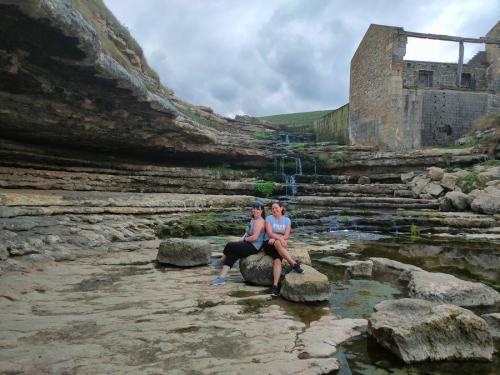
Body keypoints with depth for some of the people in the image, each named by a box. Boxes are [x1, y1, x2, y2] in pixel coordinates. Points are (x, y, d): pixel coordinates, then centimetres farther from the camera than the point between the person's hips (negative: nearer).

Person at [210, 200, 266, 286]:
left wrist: (245, 239, -7)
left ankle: (221, 262, 22)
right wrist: (242, 239, 3)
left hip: (254, 247, -10)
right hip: (250, 244, 10)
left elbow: (254, 237, -22)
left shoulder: (259, 221, -16)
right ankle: (222, 278, -5)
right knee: (231, 254, -4)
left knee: (229, 245, -7)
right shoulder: (253, 219, 15)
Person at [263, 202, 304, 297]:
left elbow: (287, 236, -1)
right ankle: (294, 264, -37)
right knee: (278, 243, -37)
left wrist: (275, 239, -16)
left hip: (281, 244, 1)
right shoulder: (269, 218, 4)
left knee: (277, 260, -30)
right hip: (268, 244, -1)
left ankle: (275, 285, -38)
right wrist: (280, 239, -26)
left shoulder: (287, 220, 9)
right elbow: (270, 233, -10)